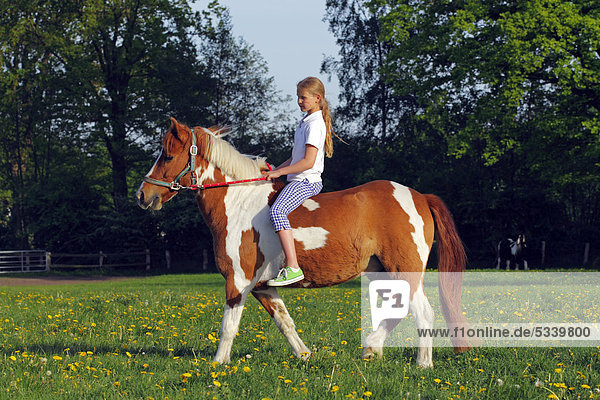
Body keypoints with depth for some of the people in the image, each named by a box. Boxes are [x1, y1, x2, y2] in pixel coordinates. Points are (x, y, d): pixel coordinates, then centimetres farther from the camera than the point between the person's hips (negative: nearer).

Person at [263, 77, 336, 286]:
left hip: (306, 181, -11)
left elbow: (308, 161, -21)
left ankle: (293, 267, -40)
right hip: (299, 180, 11)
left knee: (277, 211, -32)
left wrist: (279, 172, -18)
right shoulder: (306, 122, 19)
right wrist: (275, 170, 13)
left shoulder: (315, 125, -13)